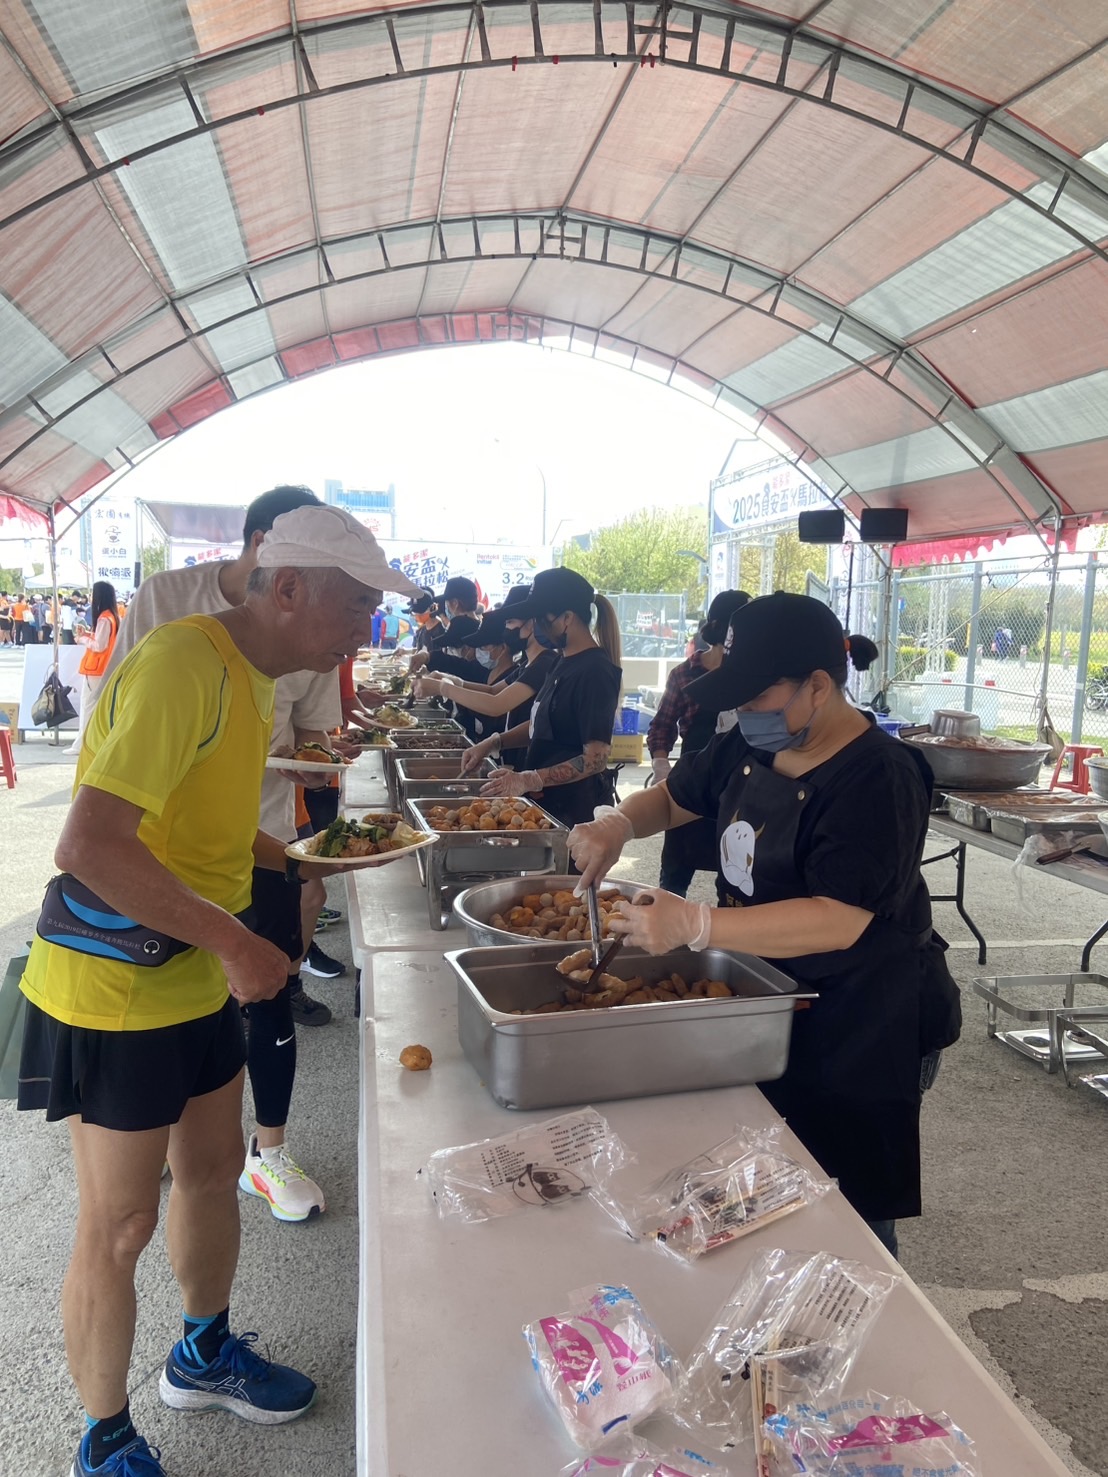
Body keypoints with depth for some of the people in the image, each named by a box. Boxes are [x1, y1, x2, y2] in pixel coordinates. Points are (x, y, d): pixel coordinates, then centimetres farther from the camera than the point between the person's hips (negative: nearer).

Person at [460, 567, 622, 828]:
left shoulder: (595, 672, -19)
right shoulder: (566, 663, 9)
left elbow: (596, 759, -23)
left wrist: (528, 780, -25)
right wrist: (493, 743, 5)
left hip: (575, 809, -9)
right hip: (547, 800, 9)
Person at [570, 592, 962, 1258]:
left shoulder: (877, 778, -24)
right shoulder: (750, 747, 1)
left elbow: (838, 921, -32)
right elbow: (674, 798, 17)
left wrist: (695, 924, -36)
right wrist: (620, 822, -5)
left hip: (860, 1029, -8)